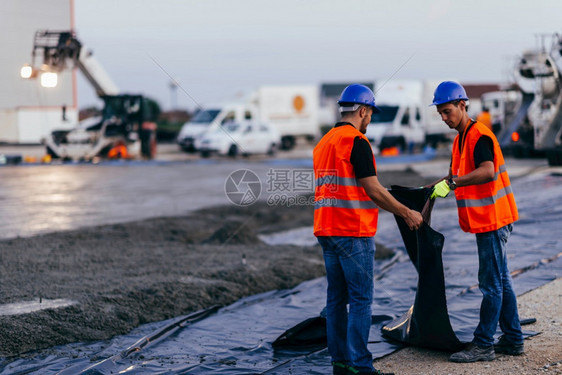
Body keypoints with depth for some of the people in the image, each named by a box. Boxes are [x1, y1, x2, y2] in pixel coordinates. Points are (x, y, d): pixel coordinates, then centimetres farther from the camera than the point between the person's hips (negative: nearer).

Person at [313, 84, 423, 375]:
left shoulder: (323, 143, 15)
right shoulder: (356, 141, -12)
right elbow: (373, 190, -15)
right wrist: (407, 214, -4)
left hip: (326, 230, 8)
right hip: (353, 233, -8)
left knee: (336, 298, 11)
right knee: (361, 299, -4)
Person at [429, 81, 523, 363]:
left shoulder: (479, 135, -18)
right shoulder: (461, 138, 14)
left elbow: (487, 171, -34)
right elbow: (457, 174, 25)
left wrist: (451, 183, -38)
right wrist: (431, 190, 12)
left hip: (493, 218, -10)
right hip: (486, 220, 10)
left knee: (491, 283, -4)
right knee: (500, 281, 15)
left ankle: (483, 345, 0)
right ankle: (513, 340, 23)